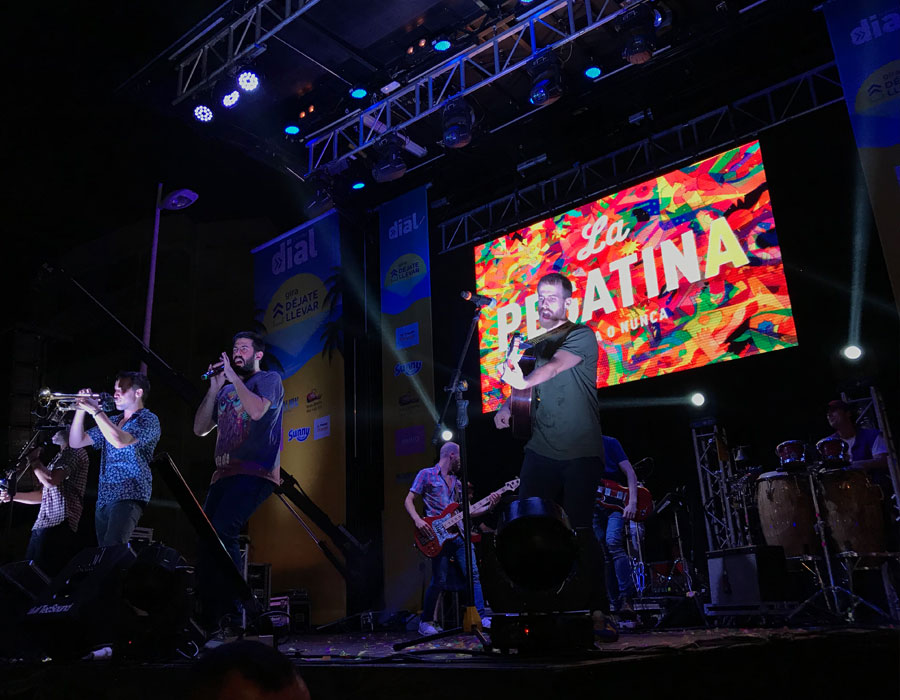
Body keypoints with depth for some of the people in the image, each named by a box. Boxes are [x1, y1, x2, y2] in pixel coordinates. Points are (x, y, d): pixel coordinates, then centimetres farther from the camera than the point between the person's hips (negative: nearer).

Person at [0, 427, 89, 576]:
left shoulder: (76, 452, -6)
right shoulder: (60, 457, 25)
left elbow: (51, 481, -19)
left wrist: (33, 459, -3)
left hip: (59, 526, -10)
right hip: (42, 524, 10)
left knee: (45, 575, -13)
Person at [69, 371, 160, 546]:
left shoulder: (148, 420, -4)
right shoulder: (111, 421, 21)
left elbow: (119, 441, -21)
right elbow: (76, 442, 16)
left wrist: (96, 410, -15)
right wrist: (81, 410, 3)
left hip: (128, 496, -8)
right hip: (103, 499, 8)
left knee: (112, 550, -24)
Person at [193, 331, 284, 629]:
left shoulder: (269, 379, 5)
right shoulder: (226, 389, 24)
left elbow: (257, 410, -16)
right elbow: (200, 429, 17)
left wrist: (234, 377, -7)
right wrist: (214, 388, 8)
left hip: (255, 472, -7)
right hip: (224, 472, 8)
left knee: (221, 532, -23)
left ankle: (230, 613, -18)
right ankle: (209, 617, 3)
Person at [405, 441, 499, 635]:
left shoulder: (456, 482, 22)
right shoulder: (426, 474, 4)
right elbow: (409, 500, -1)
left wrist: (489, 506, 10)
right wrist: (417, 520, -18)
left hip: (458, 534, 6)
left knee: (473, 574, -4)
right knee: (439, 581, -6)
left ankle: (481, 617, 0)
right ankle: (426, 622, 10)